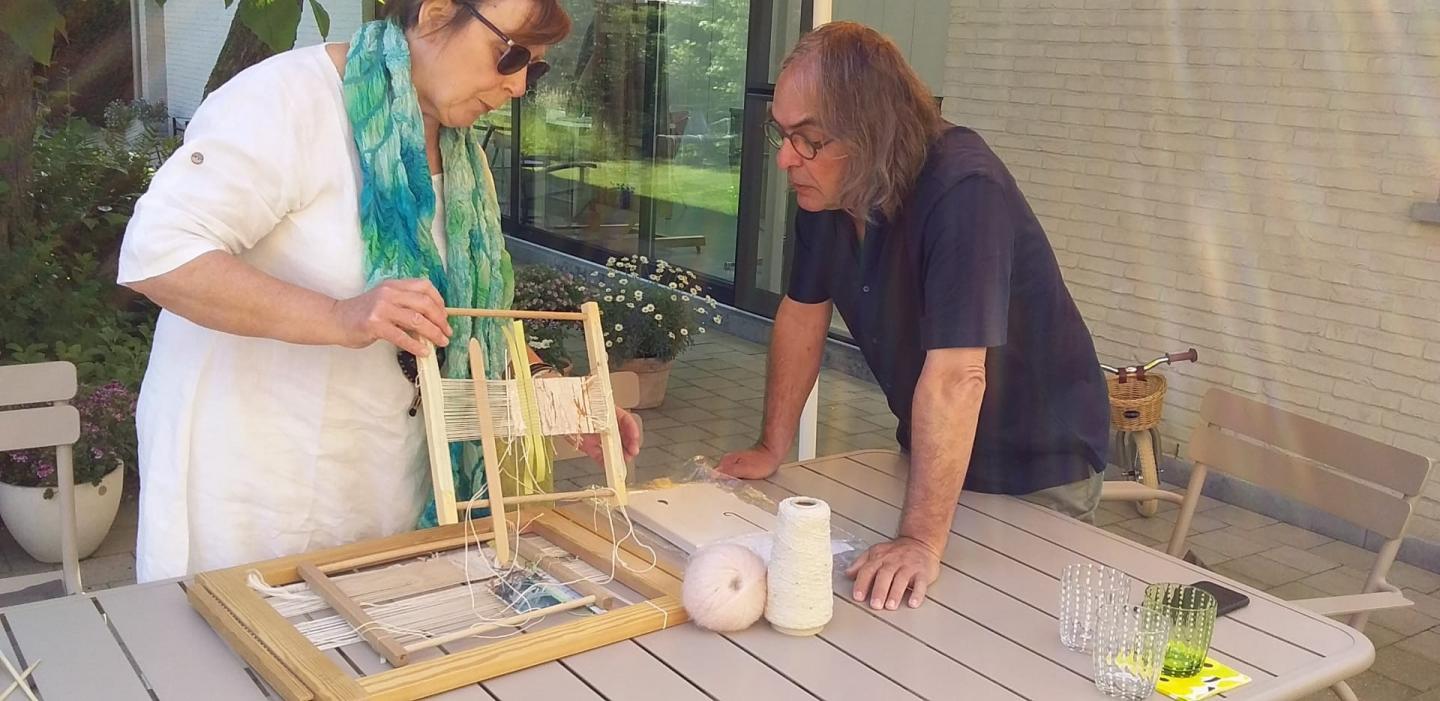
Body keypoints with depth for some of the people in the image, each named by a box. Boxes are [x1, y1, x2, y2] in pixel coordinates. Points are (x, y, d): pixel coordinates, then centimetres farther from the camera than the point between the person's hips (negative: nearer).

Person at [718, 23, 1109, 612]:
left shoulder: (962, 192, -33)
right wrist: (771, 449, 2)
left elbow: (955, 377, -38)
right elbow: (803, 314, 1)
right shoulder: (825, 187, -9)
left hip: (1036, 469, -6)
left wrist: (921, 541, -40)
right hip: (929, 452, 7)